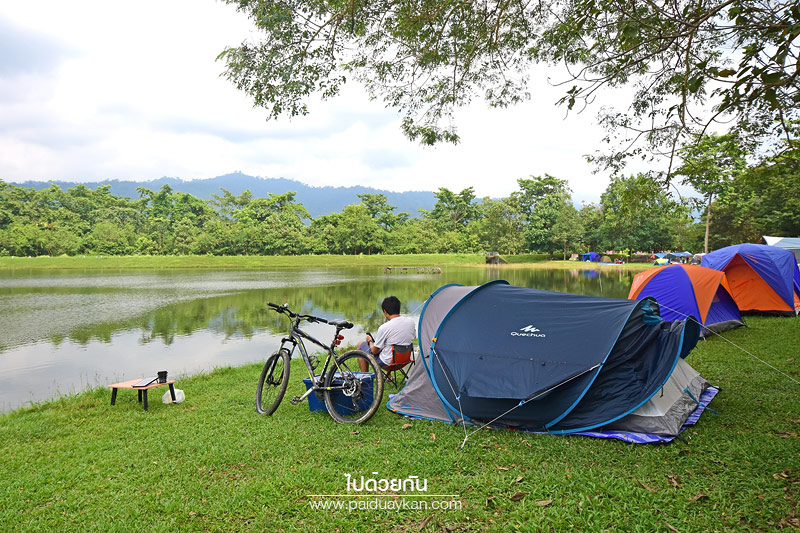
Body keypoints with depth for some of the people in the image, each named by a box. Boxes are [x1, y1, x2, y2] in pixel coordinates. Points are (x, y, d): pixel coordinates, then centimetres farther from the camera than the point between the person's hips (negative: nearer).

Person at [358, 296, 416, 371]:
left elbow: (374, 351, -13)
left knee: (361, 345, 16)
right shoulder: (411, 322, -9)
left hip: (387, 362, -6)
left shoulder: (384, 328, -24)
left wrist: (369, 341, 9)